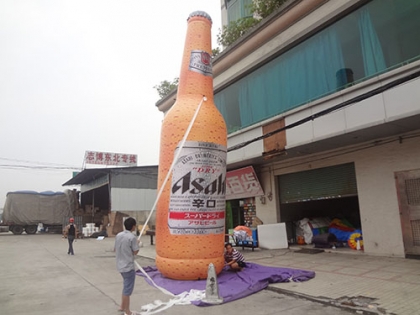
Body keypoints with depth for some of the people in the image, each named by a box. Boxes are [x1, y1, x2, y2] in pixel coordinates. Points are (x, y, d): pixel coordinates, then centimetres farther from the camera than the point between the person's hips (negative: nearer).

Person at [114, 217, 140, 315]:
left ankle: (122, 306, 33)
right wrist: (137, 244, 3)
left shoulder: (118, 235, 4)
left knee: (126, 286, 23)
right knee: (128, 289, 3)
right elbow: (135, 252, -13)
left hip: (120, 265, 8)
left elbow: (115, 249, 11)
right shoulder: (132, 237, -18)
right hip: (129, 266, -8)